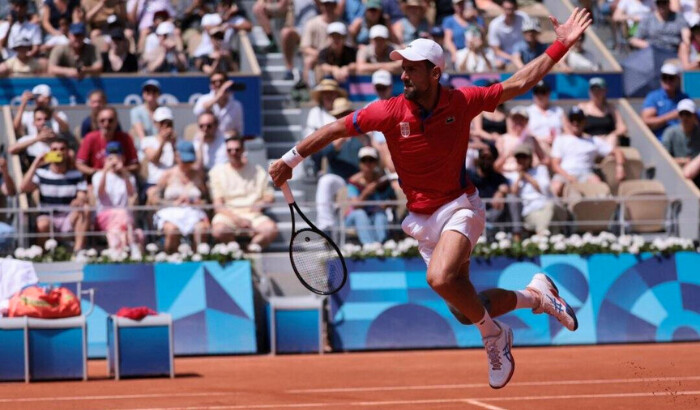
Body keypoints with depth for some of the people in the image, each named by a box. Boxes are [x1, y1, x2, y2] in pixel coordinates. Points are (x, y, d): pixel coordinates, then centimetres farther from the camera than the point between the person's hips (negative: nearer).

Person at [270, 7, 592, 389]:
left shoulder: (461, 102, -10)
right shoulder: (390, 111, -10)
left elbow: (518, 83, -1)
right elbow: (336, 129, -1)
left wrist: (560, 46, -5)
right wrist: (290, 159, -1)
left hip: (460, 207, -3)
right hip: (422, 220, 3)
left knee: (441, 278, -33)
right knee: (466, 312, 6)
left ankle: (493, 335, -7)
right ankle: (535, 295, 32)